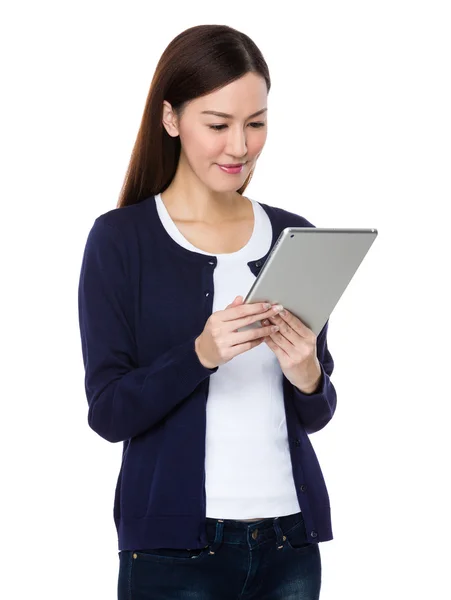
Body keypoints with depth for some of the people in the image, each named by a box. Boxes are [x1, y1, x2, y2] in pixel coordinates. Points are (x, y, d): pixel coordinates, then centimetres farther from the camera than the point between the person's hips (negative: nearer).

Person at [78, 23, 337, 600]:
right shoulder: (120, 238, -5)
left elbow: (316, 416, 9)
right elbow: (108, 412, -9)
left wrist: (307, 375, -12)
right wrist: (200, 354, -24)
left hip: (290, 537, 4)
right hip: (174, 543, -3)